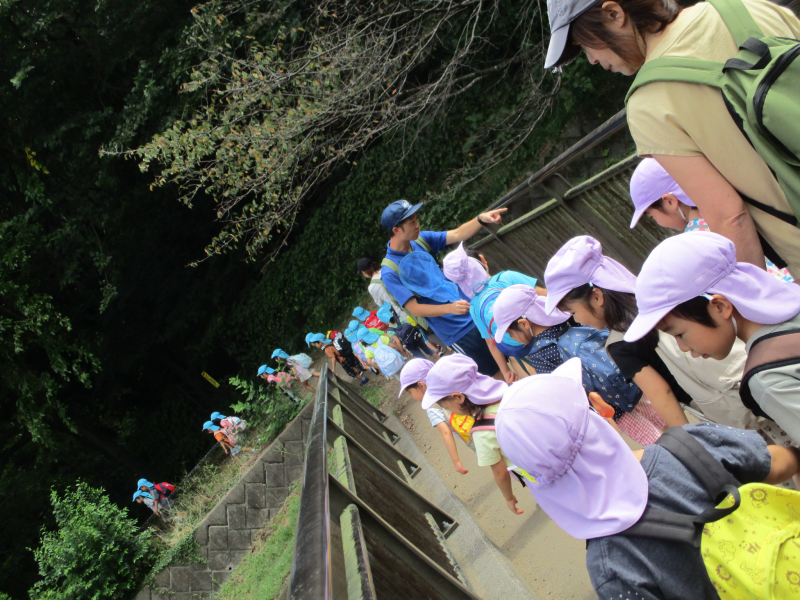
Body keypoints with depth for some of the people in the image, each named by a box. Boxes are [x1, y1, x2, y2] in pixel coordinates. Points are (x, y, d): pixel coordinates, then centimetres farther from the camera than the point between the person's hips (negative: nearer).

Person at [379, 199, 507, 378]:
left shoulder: (421, 240, -1)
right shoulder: (389, 271, -18)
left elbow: (457, 234, -3)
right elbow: (414, 308, -19)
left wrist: (481, 219, -21)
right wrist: (450, 308, -32)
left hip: (474, 311, 6)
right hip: (456, 332, -6)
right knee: (497, 373, 5)